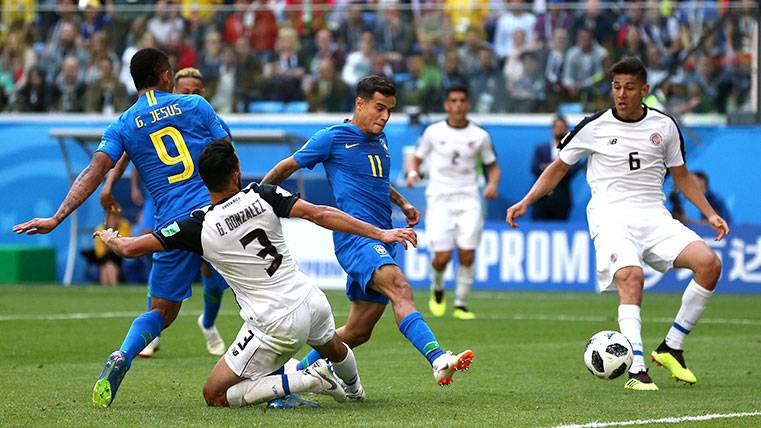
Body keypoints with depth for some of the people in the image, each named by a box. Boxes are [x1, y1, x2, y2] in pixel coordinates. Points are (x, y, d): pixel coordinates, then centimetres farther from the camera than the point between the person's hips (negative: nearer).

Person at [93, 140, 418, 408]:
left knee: (214, 395, 2)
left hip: (277, 327, -5)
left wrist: (110, 238, 15)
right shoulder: (262, 196, -7)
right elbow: (319, 214, -11)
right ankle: (354, 390, 66)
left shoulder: (199, 226, -12)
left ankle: (306, 380, -7)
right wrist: (380, 234, -7)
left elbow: (131, 249, -9)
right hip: (311, 301, 5)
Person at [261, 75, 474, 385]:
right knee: (399, 287, -33)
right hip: (354, 236, -8)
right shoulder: (332, 138, -1)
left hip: (381, 240, 8)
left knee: (358, 332, 6)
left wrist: (402, 203, 27)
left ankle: (301, 370, 24)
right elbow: (287, 167, 10)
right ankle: (438, 360, -51)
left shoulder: (380, 139, 20)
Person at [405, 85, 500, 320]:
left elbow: (493, 166, 14)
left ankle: (461, 304, 5)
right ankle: (437, 289, 22)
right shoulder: (434, 132, 3)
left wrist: (493, 183, -6)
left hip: (469, 200, 1)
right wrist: (412, 172, -10)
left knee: (467, 254, -9)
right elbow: (417, 159, 12)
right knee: (443, 256, -10)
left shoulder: (480, 135, 5)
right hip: (440, 199, -1)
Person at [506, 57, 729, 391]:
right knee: (631, 277, -32)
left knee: (709, 263, -18)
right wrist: (525, 202, 2)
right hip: (610, 216, -3)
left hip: (654, 216, 3)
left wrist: (710, 214, 14)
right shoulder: (594, 127, 1)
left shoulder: (664, 126, 9)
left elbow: (680, 175, 22)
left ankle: (670, 349, -6)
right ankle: (637, 371, -35)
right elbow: (559, 167, 13)